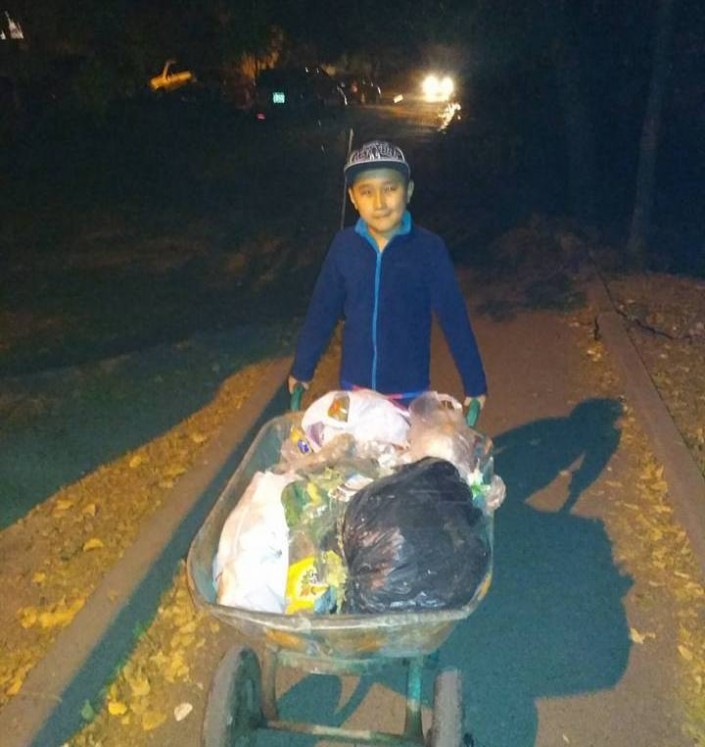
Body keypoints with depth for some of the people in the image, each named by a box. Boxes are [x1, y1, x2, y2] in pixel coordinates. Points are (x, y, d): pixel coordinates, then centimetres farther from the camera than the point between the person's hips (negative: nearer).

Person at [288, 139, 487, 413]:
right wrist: (302, 369, 7)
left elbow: (454, 317, -10)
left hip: (409, 389, -2)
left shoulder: (429, 248, -15)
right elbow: (321, 310, 0)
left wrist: (475, 384, -5)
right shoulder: (343, 245, -9)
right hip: (354, 384, 2)